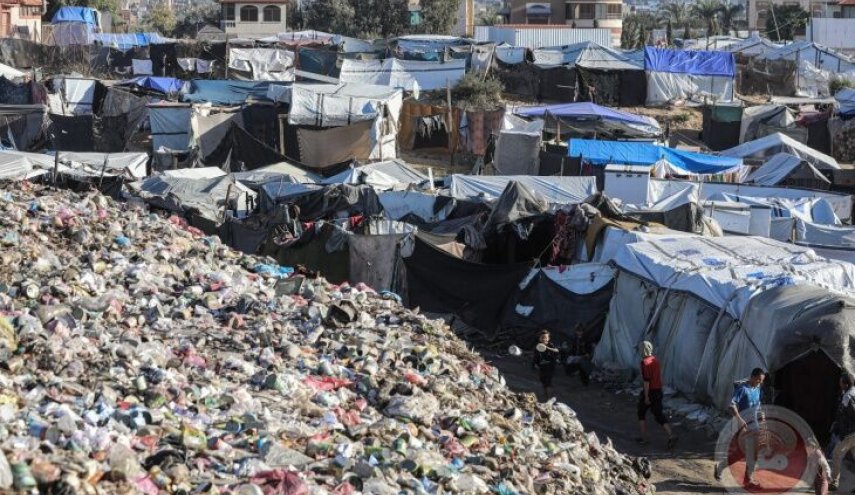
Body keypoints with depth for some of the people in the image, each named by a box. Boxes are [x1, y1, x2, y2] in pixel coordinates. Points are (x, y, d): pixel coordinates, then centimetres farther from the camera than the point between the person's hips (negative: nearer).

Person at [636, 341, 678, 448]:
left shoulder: (645, 362, -18)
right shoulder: (655, 360, 8)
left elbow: (646, 380, -21)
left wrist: (646, 396, -18)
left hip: (649, 391, -7)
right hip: (658, 390, 7)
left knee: (641, 413, 14)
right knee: (659, 415, 7)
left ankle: (643, 438, 17)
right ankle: (671, 436, -10)